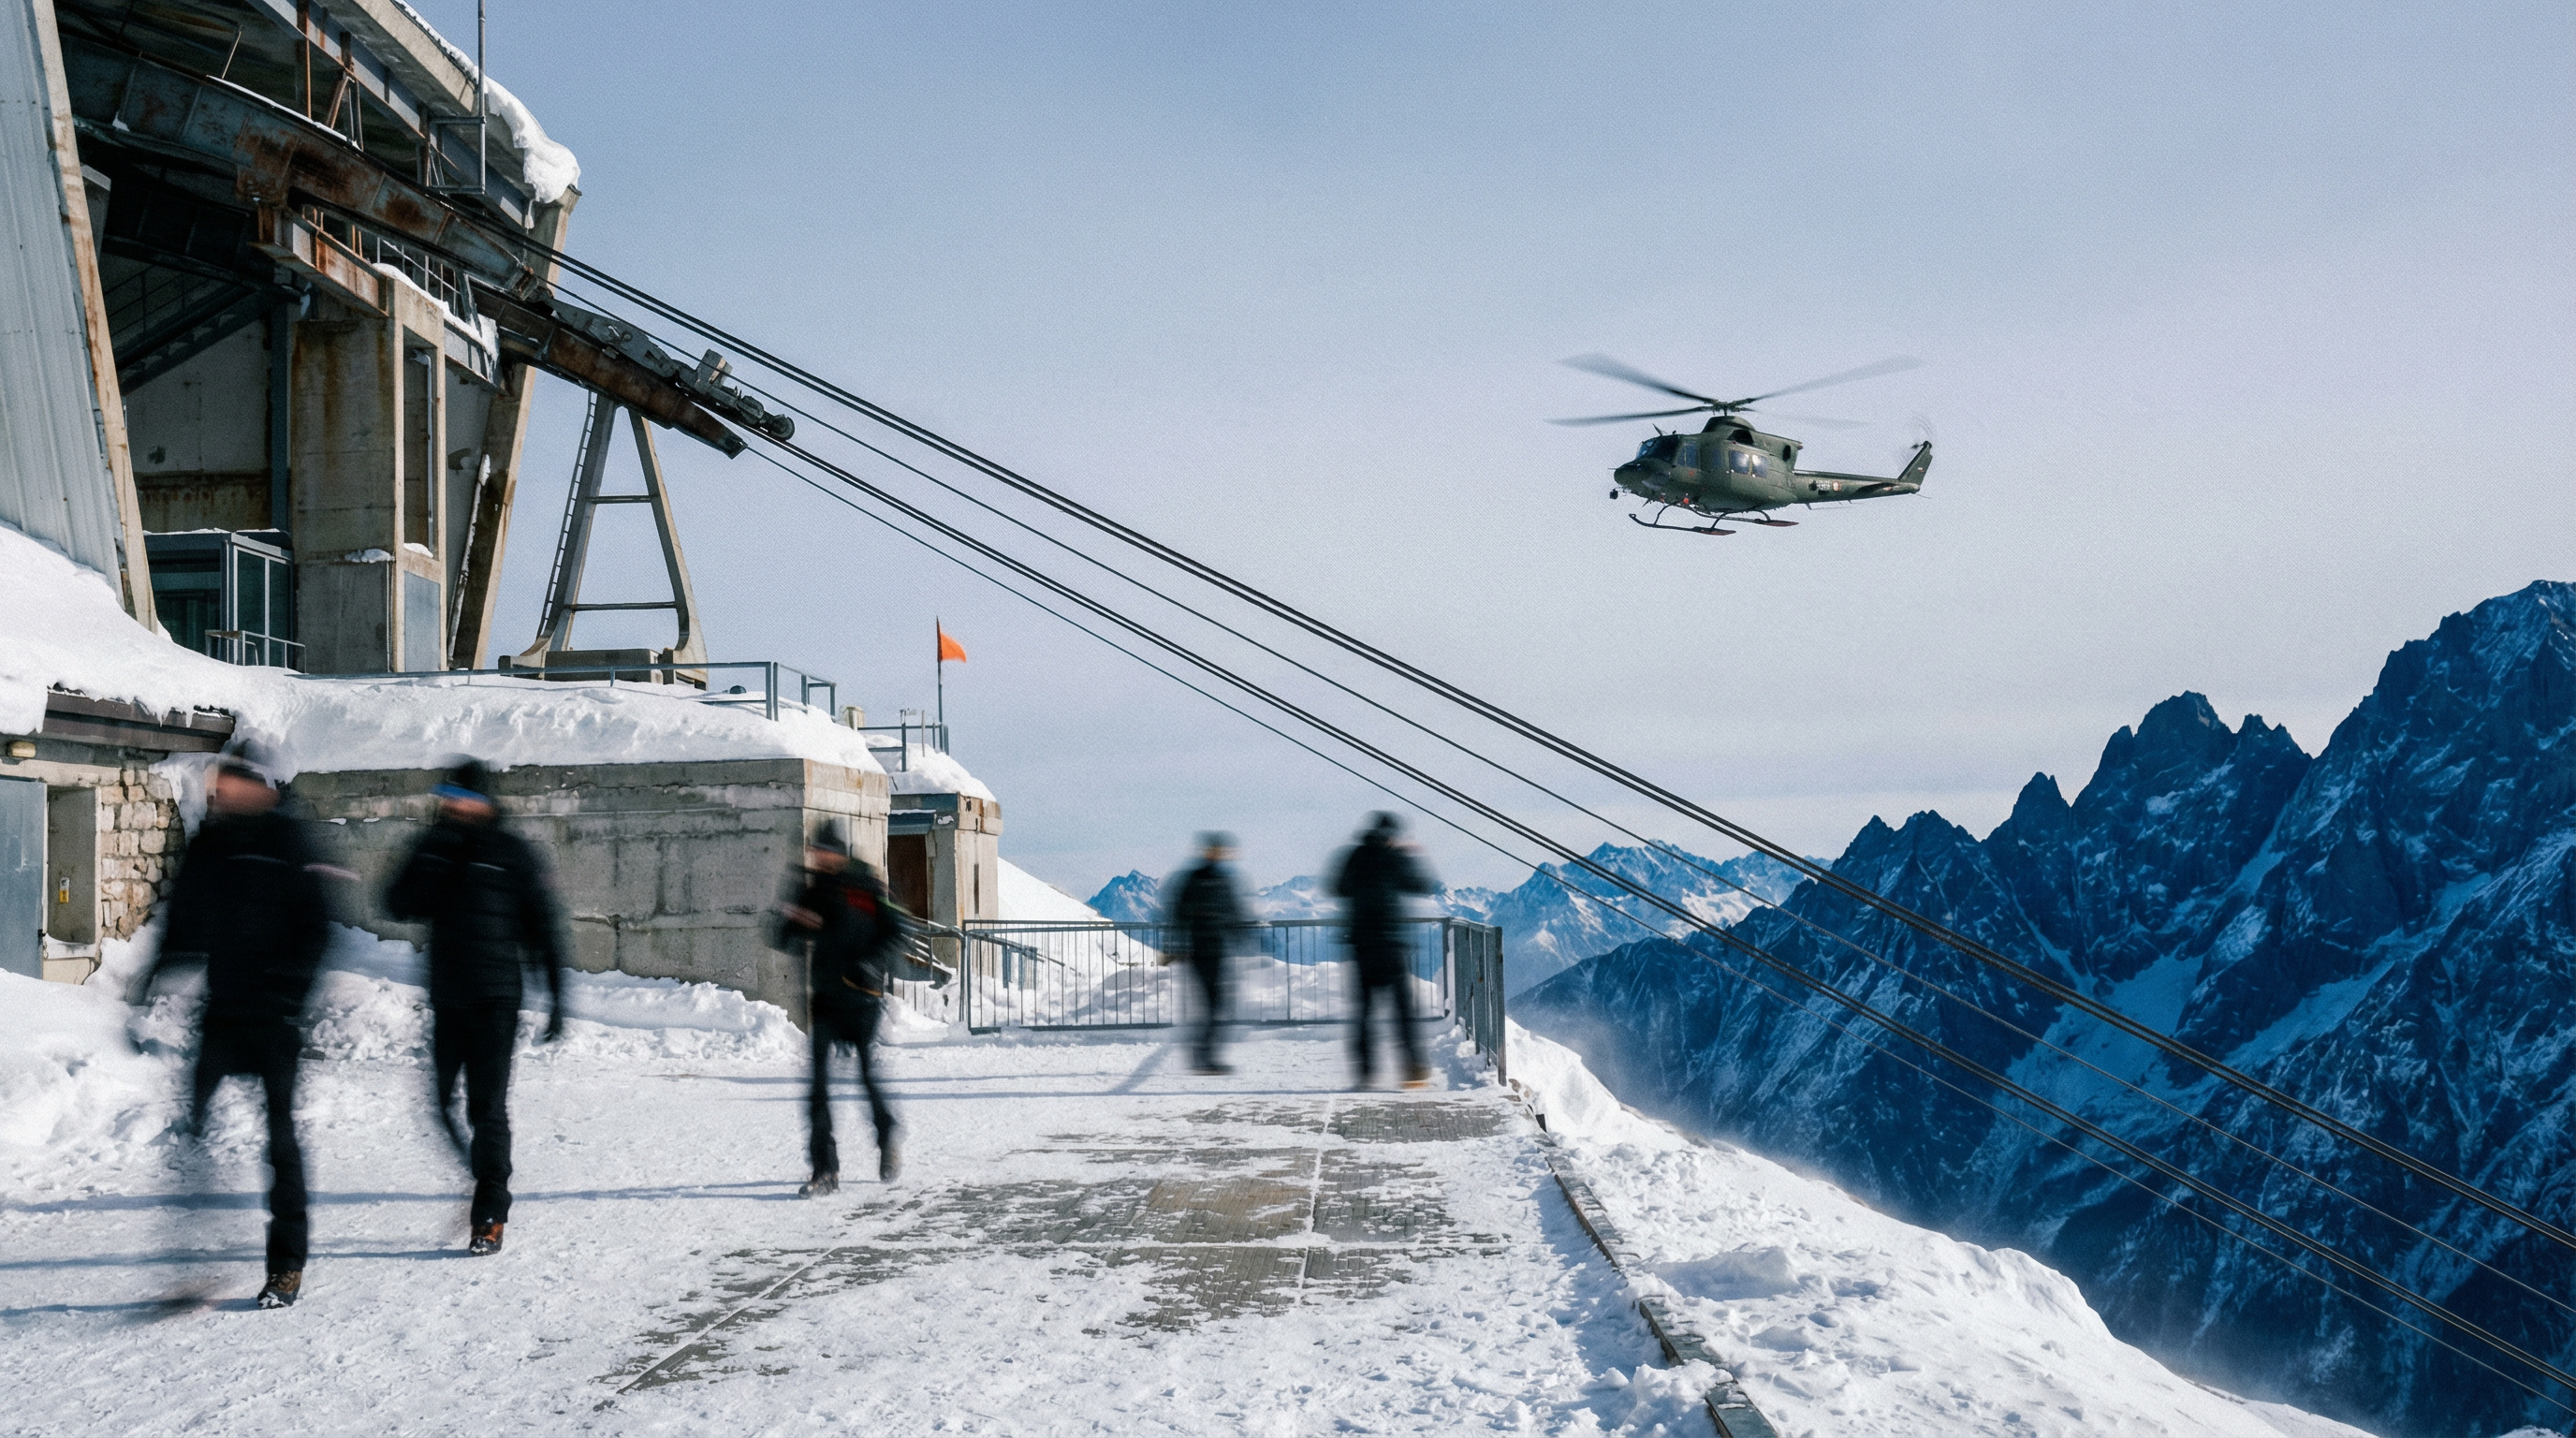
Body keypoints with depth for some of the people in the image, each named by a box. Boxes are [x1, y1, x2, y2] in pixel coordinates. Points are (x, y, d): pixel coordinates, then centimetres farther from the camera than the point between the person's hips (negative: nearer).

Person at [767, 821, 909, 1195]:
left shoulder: (867, 888, -2)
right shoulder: (809, 890, 8)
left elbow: (895, 936, -1)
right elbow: (780, 940, 9)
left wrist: (872, 966, -18)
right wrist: (788, 918, -14)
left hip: (862, 999, -3)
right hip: (824, 1000, 3)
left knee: (870, 1076, 3)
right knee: (820, 1083, -6)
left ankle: (888, 1144, 30)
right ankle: (825, 1170, -3)